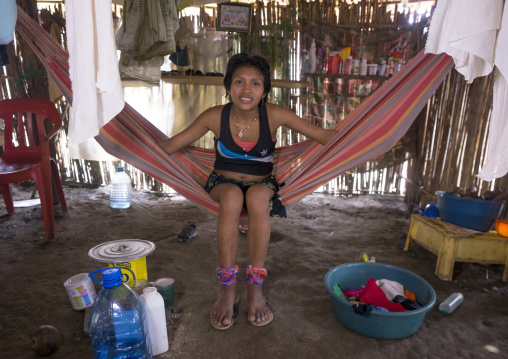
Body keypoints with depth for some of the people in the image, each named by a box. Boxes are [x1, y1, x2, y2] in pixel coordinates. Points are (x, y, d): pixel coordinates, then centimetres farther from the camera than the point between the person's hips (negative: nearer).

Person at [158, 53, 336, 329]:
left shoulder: (274, 115, -14)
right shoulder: (215, 117, -13)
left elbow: (324, 136, -10)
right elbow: (169, 146, -6)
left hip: (262, 185, 0)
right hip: (223, 183, 0)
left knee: (258, 196, -36)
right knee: (232, 197, -36)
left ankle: (255, 287, -26)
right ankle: (227, 289, -26)